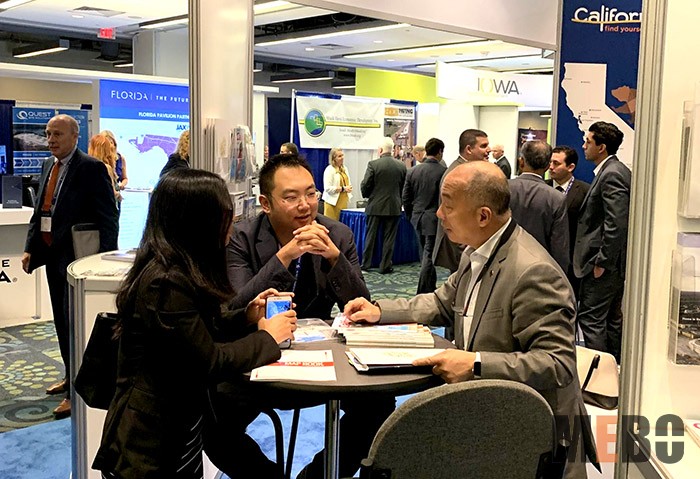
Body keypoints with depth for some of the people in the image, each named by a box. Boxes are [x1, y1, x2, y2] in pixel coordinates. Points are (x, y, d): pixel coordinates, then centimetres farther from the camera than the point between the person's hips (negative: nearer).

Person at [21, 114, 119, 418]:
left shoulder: (92, 168, -13)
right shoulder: (48, 167, 11)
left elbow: (108, 219, -15)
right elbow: (39, 212, 17)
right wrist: (29, 248, 8)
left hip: (76, 258, -8)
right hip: (52, 256, 8)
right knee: (62, 322, 17)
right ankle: (72, 378, 32)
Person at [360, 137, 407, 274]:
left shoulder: (373, 164, -11)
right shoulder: (402, 166, -1)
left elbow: (365, 185, -9)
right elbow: (404, 187, 5)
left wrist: (367, 195, 12)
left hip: (375, 206, -1)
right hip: (394, 207, 2)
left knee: (371, 236, 10)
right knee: (389, 237, 7)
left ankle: (366, 263, 17)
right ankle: (385, 266, 9)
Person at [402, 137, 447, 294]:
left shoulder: (412, 171, 3)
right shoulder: (443, 171, -13)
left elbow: (406, 198, 7)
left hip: (418, 218, 6)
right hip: (434, 220, -6)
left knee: (425, 256, 18)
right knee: (428, 257, -1)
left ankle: (430, 288, 30)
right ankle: (422, 294, 0)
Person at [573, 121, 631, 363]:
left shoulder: (611, 175, -18)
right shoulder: (617, 171, 14)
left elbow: (616, 224, -25)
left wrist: (602, 262, -20)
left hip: (604, 263, -11)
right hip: (614, 263, 11)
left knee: (591, 318, -5)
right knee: (612, 318, 18)